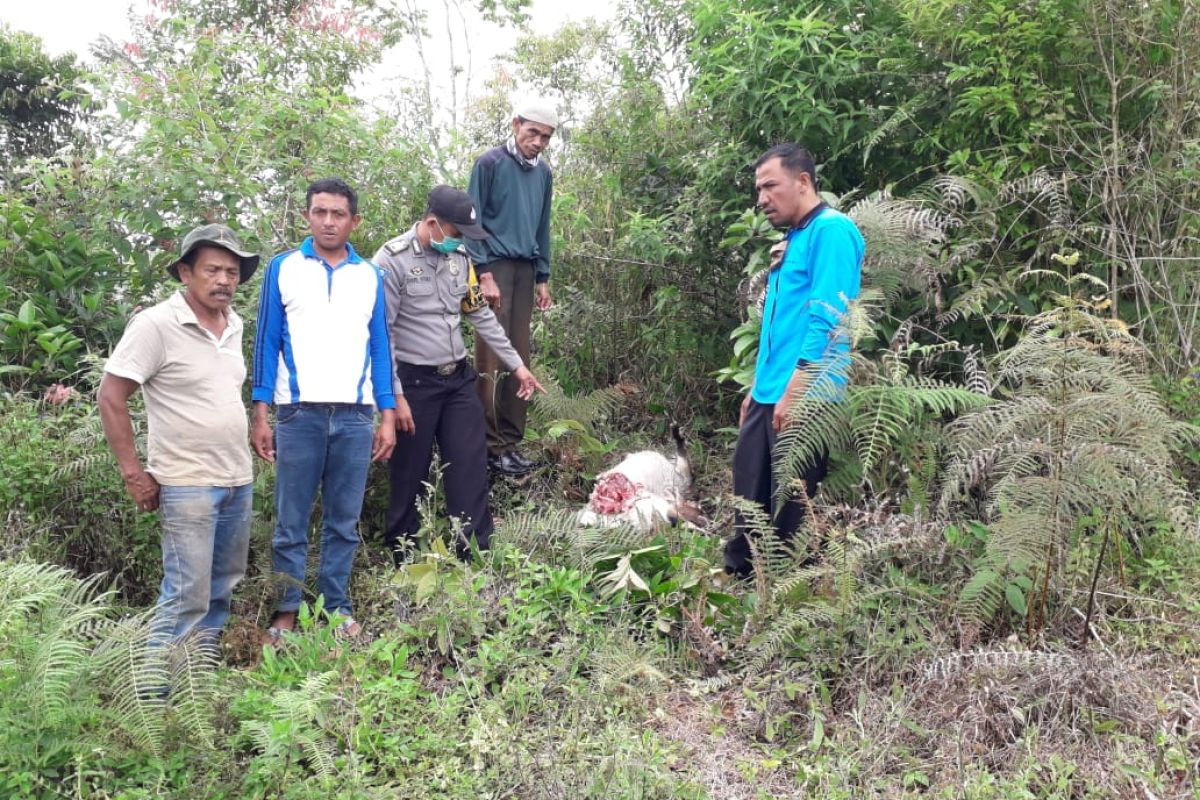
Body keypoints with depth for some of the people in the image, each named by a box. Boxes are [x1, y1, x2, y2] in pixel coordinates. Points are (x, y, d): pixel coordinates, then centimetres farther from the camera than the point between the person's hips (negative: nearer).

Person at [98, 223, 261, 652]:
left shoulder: (235, 324, 9)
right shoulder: (156, 324, -12)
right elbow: (110, 396, -11)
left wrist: (239, 464, 16)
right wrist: (133, 473, -12)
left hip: (239, 480, 7)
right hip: (188, 484, -7)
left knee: (220, 590, 14)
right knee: (187, 597, -6)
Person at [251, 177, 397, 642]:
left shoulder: (370, 276, 11)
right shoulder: (283, 268, 5)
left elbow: (379, 347, 11)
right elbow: (267, 342, 3)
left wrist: (387, 416, 5)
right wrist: (260, 414, -3)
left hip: (356, 414, 2)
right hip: (299, 412, -1)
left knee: (344, 521, 7)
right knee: (291, 521, 3)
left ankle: (338, 607, 16)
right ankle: (286, 611, 12)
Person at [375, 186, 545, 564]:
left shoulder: (459, 258, 7)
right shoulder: (391, 261, -13)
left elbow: (482, 315, 15)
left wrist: (517, 365, 15)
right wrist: (394, 395, -16)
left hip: (459, 379, 6)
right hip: (414, 383, -6)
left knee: (471, 469, 5)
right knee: (410, 477, 6)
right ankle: (403, 559, 23)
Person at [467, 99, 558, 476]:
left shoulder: (543, 172, 14)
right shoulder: (490, 163, -3)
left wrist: (543, 278, 16)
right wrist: (484, 273, -13)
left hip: (525, 270, 6)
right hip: (495, 266, -6)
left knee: (518, 358, 5)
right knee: (492, 360, -7)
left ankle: (511, 441, 11)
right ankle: (492, 446, -2)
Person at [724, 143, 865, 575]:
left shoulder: (831, 230, -11)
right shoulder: (794, 238, 20)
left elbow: (827, 319, -20)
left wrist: (794, 391, -24)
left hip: (802, 399, -9)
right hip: (769, 396, 9)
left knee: (790, 510, 0)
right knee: (750, 499, 15)